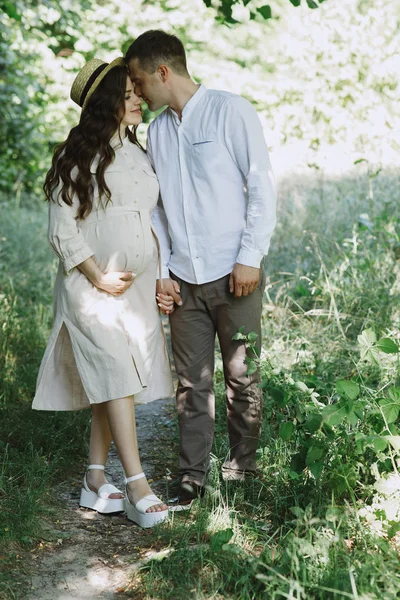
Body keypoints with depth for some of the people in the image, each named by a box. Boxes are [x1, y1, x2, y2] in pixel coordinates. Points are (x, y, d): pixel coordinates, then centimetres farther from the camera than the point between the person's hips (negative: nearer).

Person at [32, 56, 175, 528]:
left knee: (111, 384, 8)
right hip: (92, 286, -6)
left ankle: (96, 483, 16)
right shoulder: (78, 158, -7)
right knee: (117, 378, -12)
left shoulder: (138, 156, 13)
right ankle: (137, 488, -11)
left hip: (138, 287, 6)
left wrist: (161, 279, 13)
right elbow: (62, 231, -9)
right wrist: (99, 277, -12)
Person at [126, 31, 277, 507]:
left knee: (242, 378, 4)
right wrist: (160, 268, 6)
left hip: (234, 273, -4)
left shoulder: (230, 112, -4)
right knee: (191, 382, 5)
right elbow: (157, 206, 15)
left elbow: (261, 186, -6)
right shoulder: (157, 131, 13)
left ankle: (241, 471, 18)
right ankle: (192, 477, 13)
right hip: (183, 278, 5)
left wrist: (250, 258, -10)